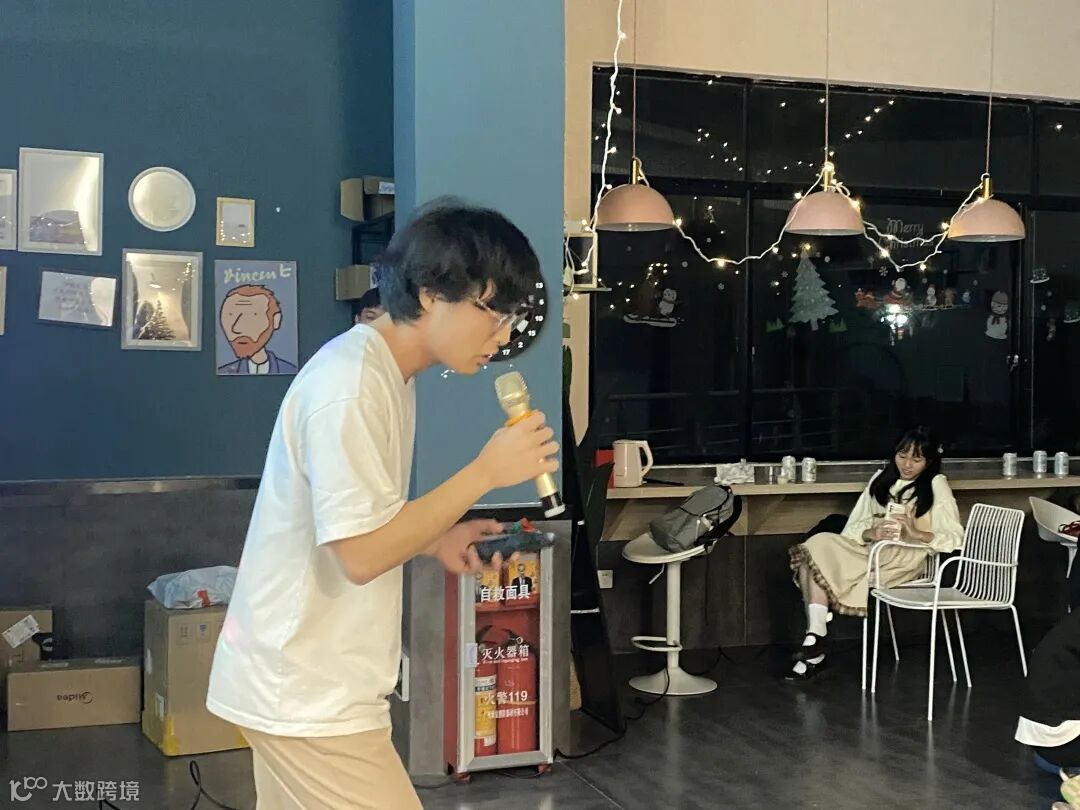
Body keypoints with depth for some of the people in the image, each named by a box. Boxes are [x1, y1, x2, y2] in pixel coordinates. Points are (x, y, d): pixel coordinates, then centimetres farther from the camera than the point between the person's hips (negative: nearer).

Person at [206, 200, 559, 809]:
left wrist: (438, 540, 3)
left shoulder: (386, 371, 9)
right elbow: (362, 554, -25)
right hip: (311, 694, -10)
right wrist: (487, 471, -21)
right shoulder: (352, 387, -23)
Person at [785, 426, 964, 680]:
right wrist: (871, 533, -13)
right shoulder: (881, 479, 20)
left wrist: (915, 534, -22)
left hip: (905, 557, -6)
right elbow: (852, 528, 10)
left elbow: (955, 538, -5)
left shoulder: (936, 485, 6)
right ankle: (815, 637, -30)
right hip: (869, 549, 6)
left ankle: (816, 638, -17)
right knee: (818, 544, -26)